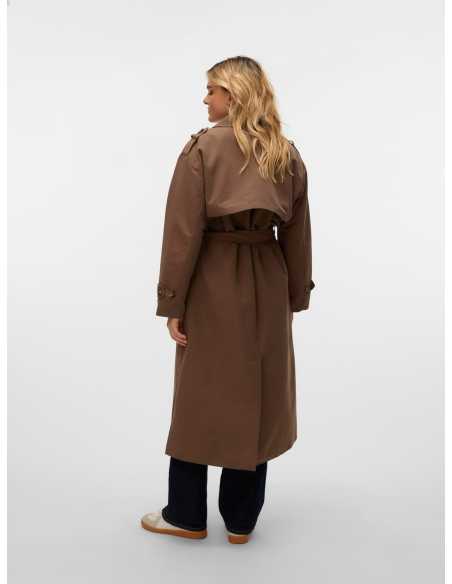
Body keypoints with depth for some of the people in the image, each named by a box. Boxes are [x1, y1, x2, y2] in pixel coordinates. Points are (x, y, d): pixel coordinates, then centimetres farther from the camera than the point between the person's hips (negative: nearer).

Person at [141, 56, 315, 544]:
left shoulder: (203, 147, -9)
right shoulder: (288, 154, 6)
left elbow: (184, 232, -12)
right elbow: (297, 233, 7)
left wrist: (172, 303, -8)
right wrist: (295, 296, 14)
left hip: (213, 282, -4)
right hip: (267, 282, 4)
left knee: (201, 396, 8)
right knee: (257, 398, 11)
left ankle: (187, 516, 22)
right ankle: (241, 520, 23)